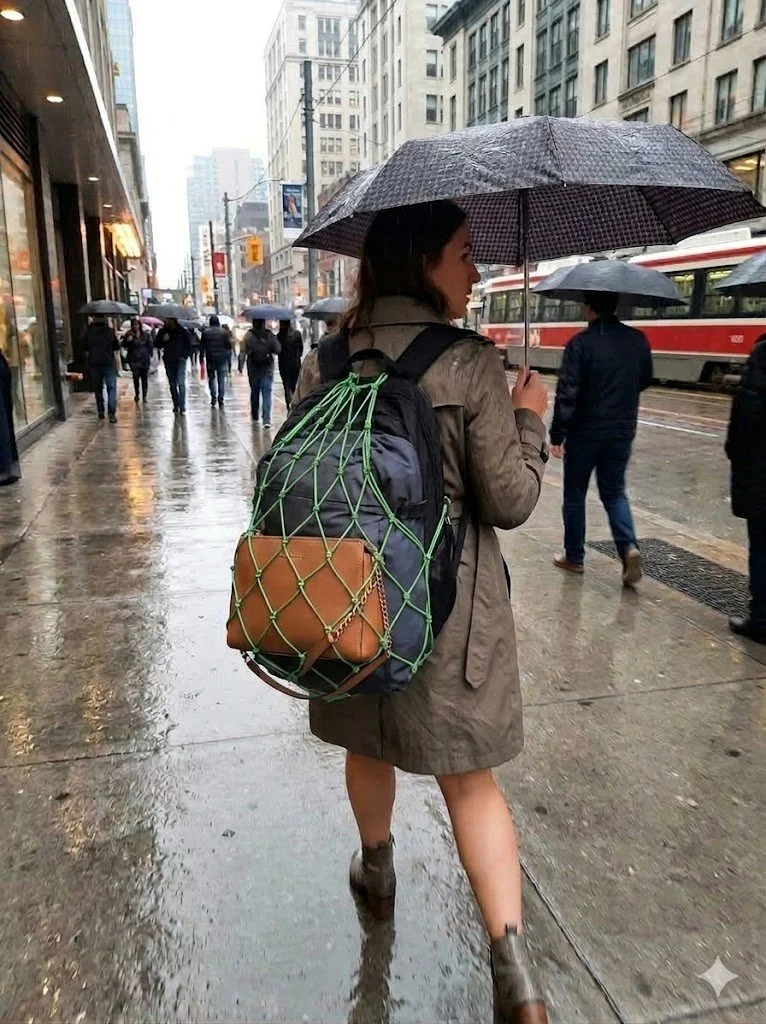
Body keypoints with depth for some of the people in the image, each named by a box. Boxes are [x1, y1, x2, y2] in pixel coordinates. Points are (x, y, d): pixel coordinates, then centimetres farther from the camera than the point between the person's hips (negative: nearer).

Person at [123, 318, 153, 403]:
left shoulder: (146, 334, 0)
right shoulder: (129, 334, 1)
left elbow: (151, 345, 6)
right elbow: (124, 345, 0)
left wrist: (150, 356, 0)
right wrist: (128, 340, -19)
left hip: (144, 359, -1)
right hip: (134, 360, 1)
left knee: (144, 378, -1)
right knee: (135, 377, 4)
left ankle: (144, 395, 6)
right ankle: (136, 394, 20)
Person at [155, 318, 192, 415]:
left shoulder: (183, 331, -1)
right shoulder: (162, 331, 4)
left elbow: (189, 345, 5)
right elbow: (157, 345, 7)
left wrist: (185, 356, -6)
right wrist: (163, 340, -12)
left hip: (180, 360, -3)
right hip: (169, 361, 3)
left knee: (181, 383, -13)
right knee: (172, 384, 9)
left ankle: (182, 408, -14)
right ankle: (176, 405, 21)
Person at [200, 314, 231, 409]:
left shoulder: (205, 332, -1)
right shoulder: (224, 332, -3)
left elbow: (202, 347, -1)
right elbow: (229, 346, -3)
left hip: (210, 359, 1)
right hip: (222, 359, 0)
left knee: (212, 378, 11)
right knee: (221, 380, 3)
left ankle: (213, 399, 4)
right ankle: (221, 400, 0)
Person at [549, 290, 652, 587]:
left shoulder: (580, 343, -14)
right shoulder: (638, 340, 1)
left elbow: (567, 393, -18)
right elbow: (645, 381, 13)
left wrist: (557, 434, -11)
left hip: (585, 432, -4)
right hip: (622, 432, 4)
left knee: (575, 495, 11)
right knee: (614, 492, 17)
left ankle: (574, 556, 20)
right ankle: (629, 546, -4)